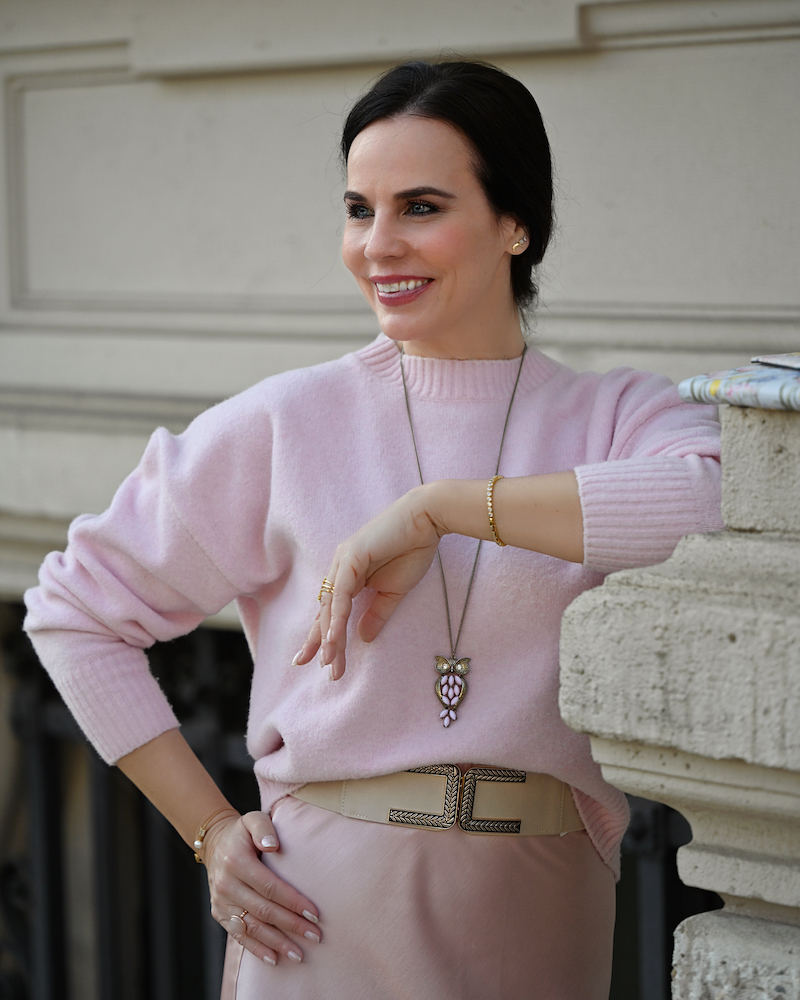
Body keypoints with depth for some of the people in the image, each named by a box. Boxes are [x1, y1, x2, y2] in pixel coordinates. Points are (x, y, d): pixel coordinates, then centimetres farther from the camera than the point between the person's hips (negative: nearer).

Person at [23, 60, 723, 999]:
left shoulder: (615, 418, 1)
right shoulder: (285, 426, 2)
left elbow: (727, 505, -23)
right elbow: (72, 612, 8)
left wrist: (440, 506, -20)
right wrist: (210, 831, 3)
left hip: (539, 920, 0)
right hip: (327, 909, 0)